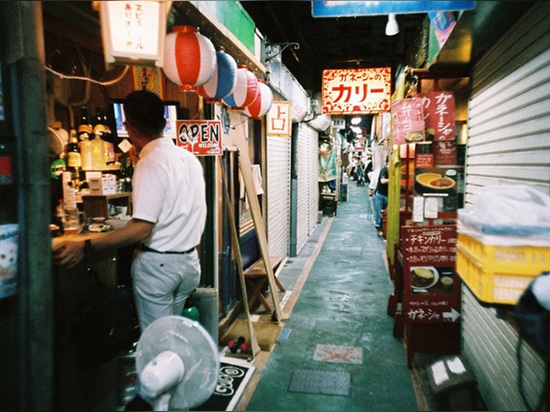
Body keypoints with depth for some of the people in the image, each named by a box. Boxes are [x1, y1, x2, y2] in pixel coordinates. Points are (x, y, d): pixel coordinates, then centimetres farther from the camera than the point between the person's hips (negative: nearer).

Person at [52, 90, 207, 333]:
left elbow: (142, 229, -25)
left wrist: (85, 248, -26)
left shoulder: (150, 164, -18)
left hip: (157, 263, -8)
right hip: (189, 261, 8)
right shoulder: (190, 158, 5)